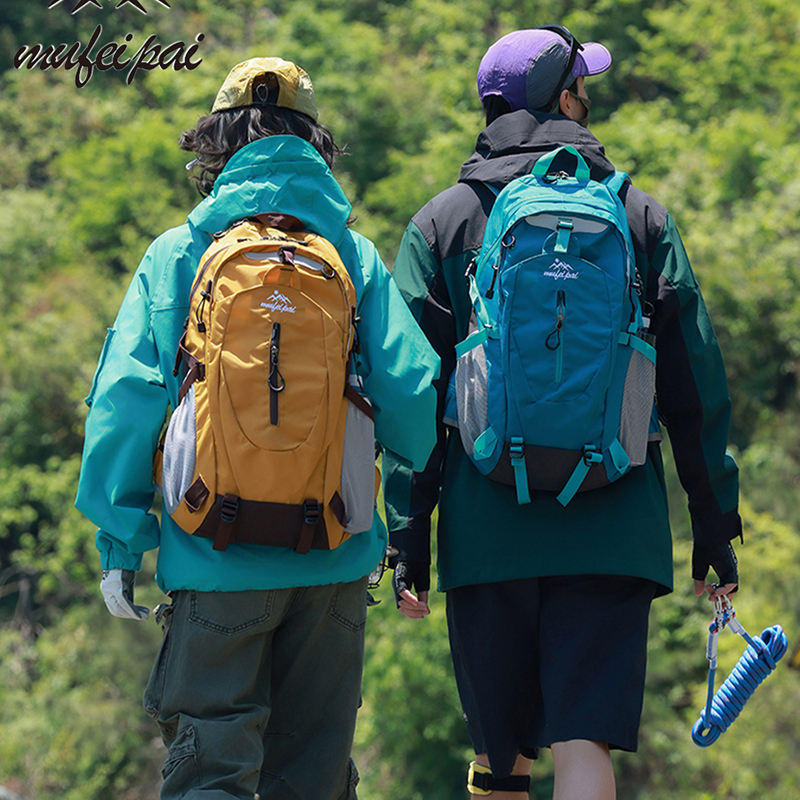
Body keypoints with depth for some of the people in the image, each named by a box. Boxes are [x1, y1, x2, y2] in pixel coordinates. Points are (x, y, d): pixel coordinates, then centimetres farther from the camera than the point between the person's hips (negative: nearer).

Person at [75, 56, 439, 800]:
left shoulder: (175, 257, -1)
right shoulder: (356, 258, 3)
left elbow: (124, 400, -5)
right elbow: (410, 391, -3)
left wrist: (120, 543, 0)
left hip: (215, 554, -2)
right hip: (335, 556, 2)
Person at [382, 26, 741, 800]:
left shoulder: (442, 223, 6)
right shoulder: (640, 216, 7)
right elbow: (696, 387, 6)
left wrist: (408, 536, 2)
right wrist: (716, 522, 12)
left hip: (486, 527, 1)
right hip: (613, 530, -1)